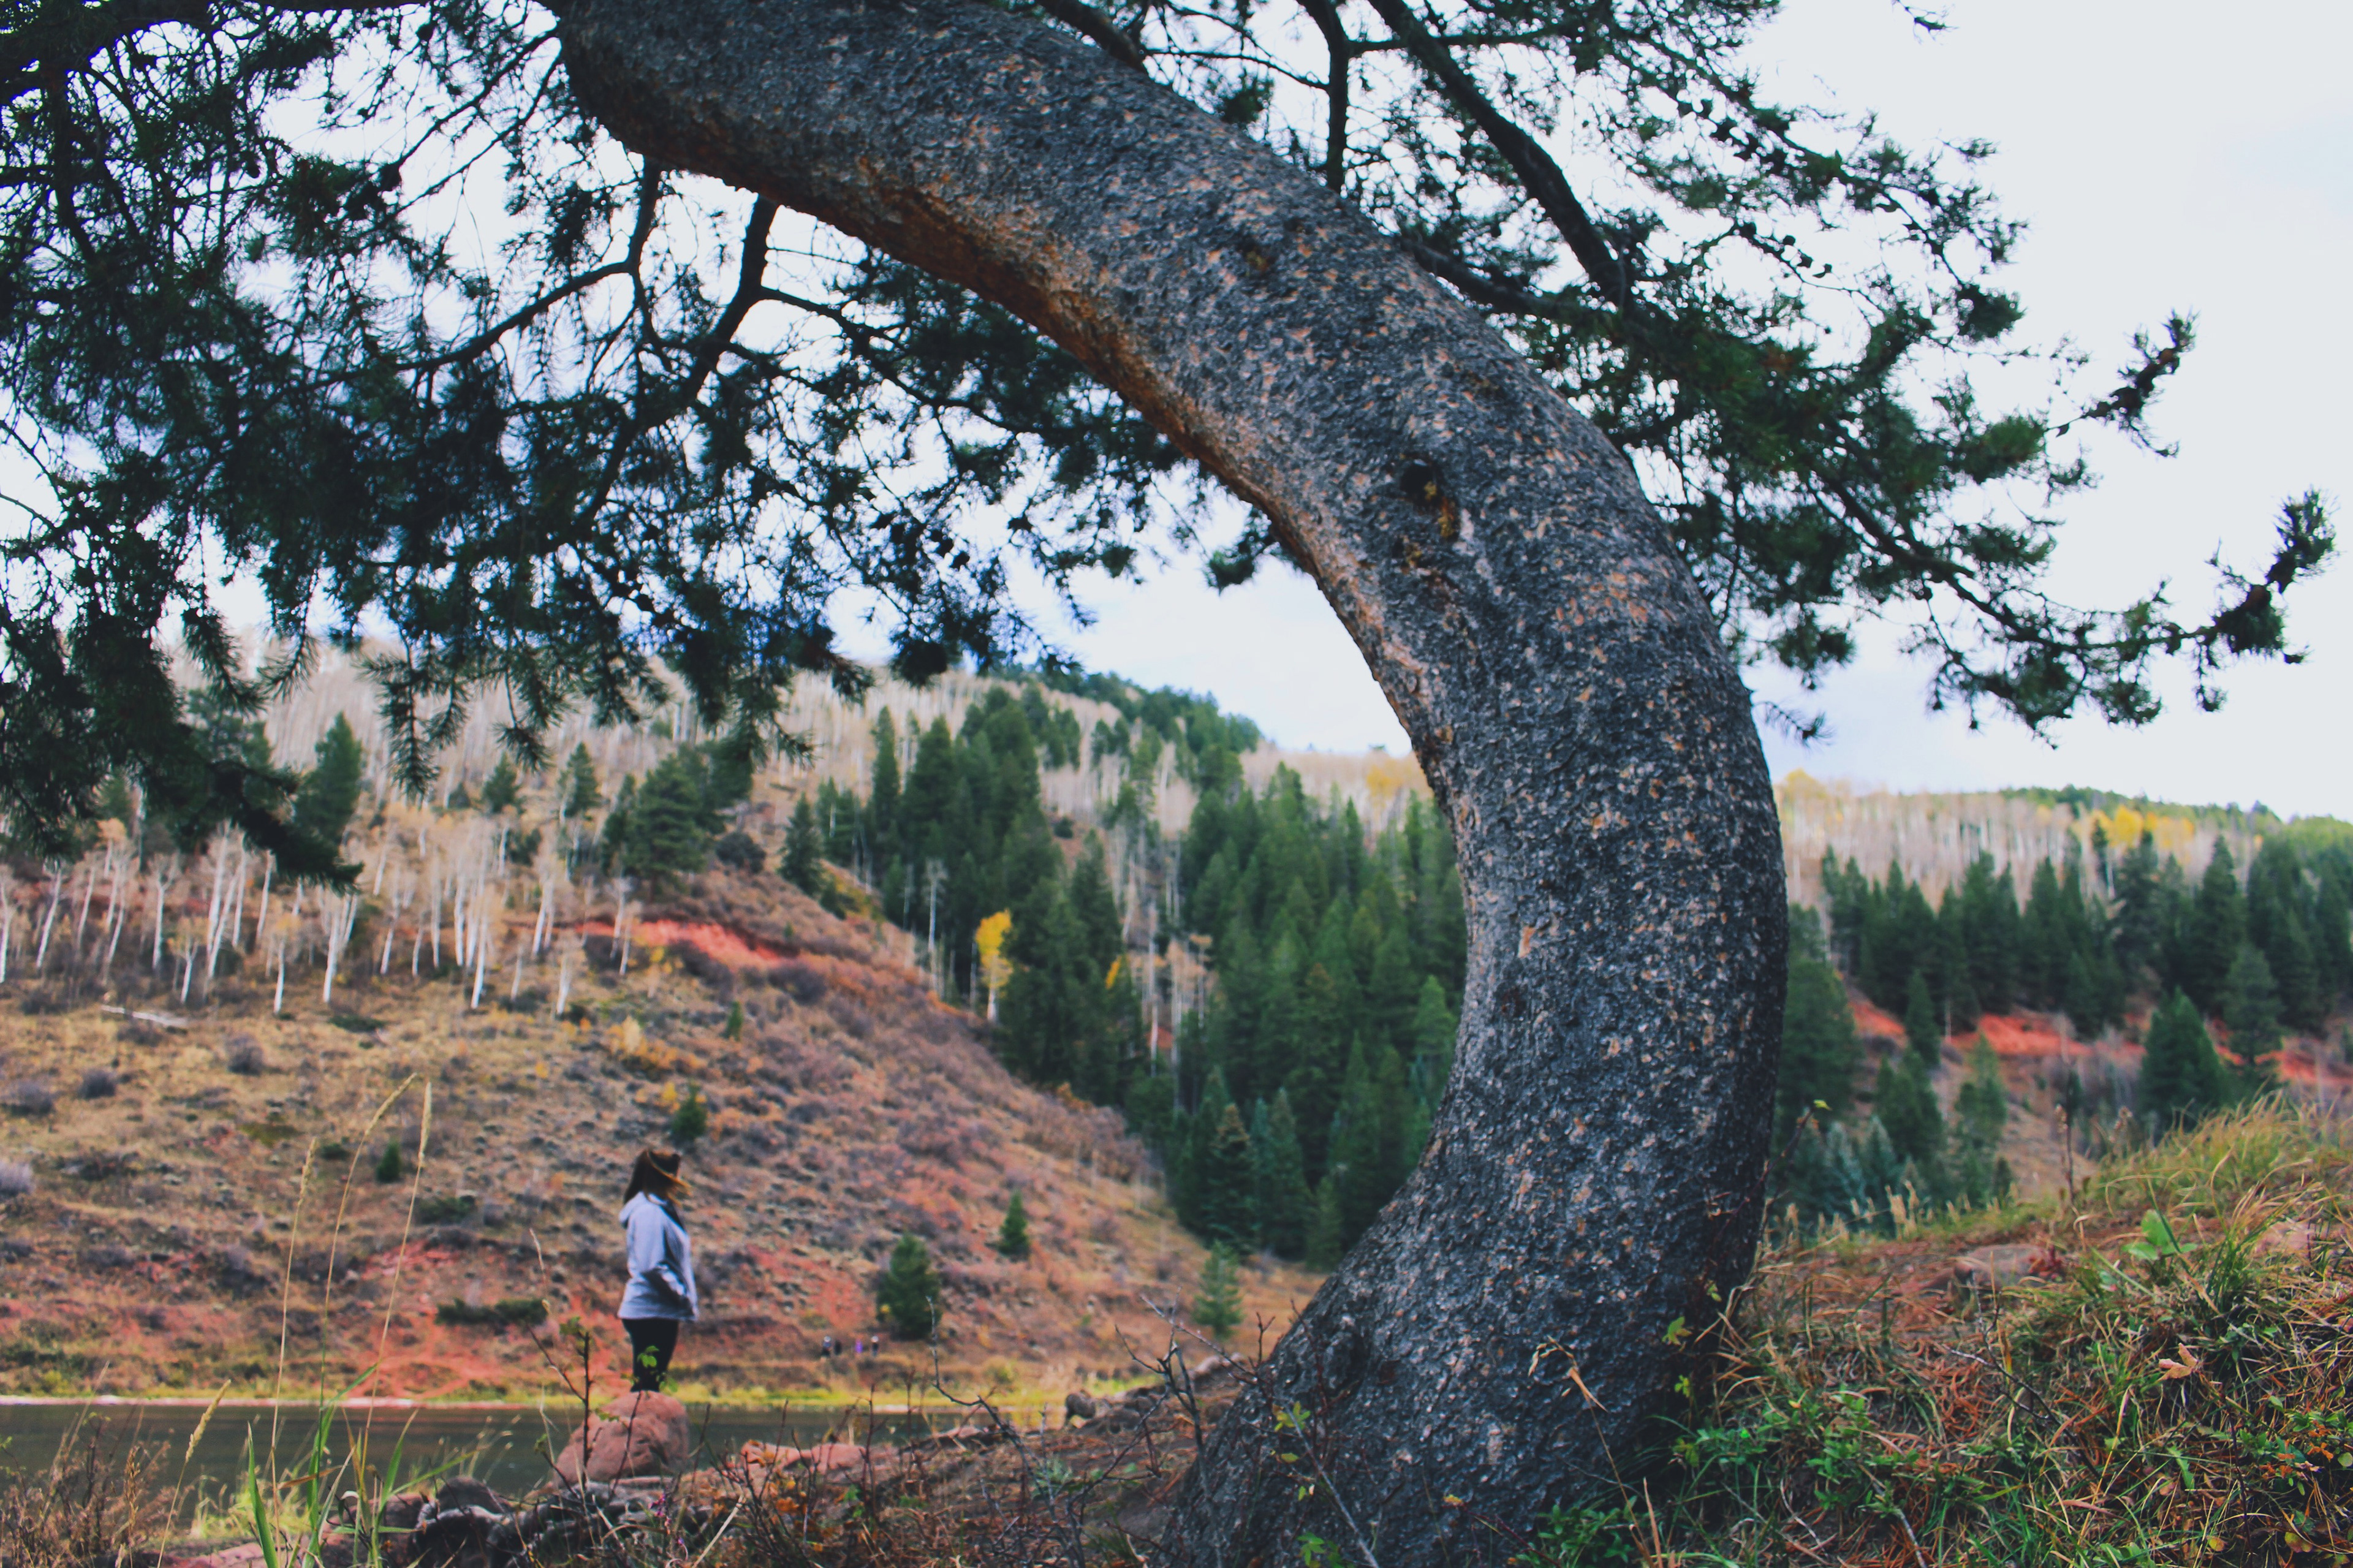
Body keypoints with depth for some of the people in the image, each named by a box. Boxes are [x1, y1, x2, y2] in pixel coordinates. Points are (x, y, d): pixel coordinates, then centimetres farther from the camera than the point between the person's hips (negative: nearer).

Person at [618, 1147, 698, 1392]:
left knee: (647, 1385, 13)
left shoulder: (661, 1209, 15)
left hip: (659, 1313, 10)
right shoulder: (650, 1213, -17)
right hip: (651, 1313, -10)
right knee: (647, 1386, -6)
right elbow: (651, 1266, -24)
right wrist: (683, 1295, -16)